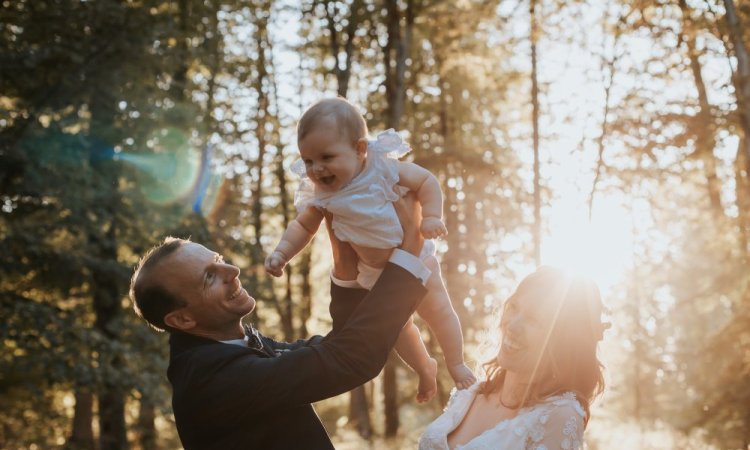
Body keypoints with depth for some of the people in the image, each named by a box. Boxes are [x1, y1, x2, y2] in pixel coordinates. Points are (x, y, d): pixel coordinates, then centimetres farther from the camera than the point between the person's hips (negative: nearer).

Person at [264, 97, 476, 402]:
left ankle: (456, 365, 35)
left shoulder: (383, 167, -26)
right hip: (374, 275, 3)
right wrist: (281, 253, -20)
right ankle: (425, 369, 43)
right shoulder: (320, 195, -18)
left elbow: (426, 181, -16)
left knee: (438, 312, 11)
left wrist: (432, 217, -28)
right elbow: (303, 226, -5)